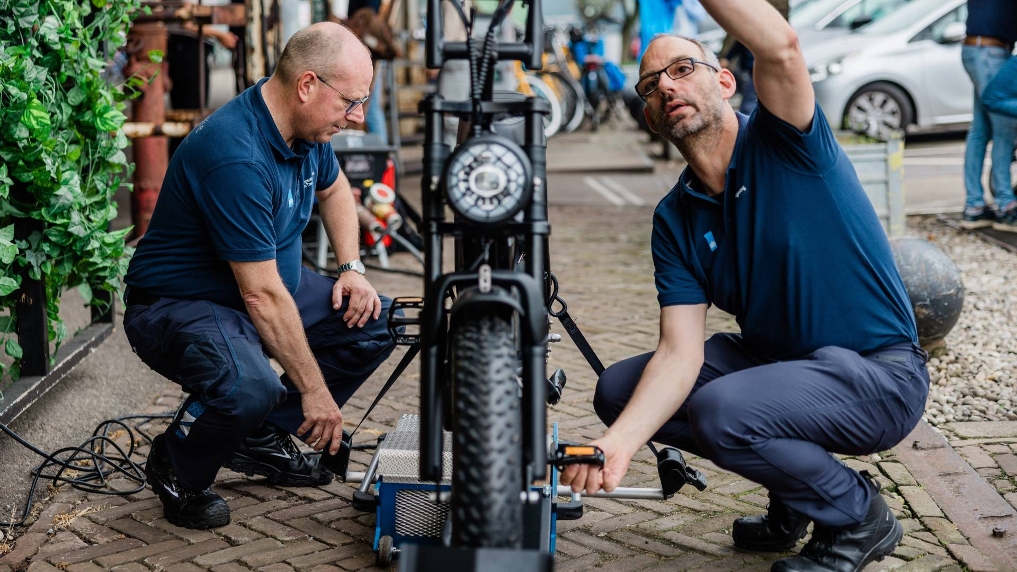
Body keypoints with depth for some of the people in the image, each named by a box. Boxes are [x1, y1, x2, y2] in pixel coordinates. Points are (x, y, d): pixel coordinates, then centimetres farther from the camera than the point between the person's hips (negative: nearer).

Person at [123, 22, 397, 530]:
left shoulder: (305, 127, -3)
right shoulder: (237, 157, -32)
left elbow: (333, 188, 21)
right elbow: (262, 296, -29)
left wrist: (352, 269, 5)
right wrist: (314, 389, -22)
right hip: (178, 305, -9)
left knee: (374, 322, 1)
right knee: (249, 387, -37)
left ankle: (263, 438, 12)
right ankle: (175, 468, -4)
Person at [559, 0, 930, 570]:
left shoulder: (782, 143, -13)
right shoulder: (676, 220, 1)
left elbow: (780, 46, -37)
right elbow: (679, 352, -9)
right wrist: (620, 442, -26)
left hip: (878, 375, -7)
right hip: (774, 357, 7)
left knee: (722, 411, -31)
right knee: (619, 388, 0)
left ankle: (860, 516, -3)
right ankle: (794, 499, 10)